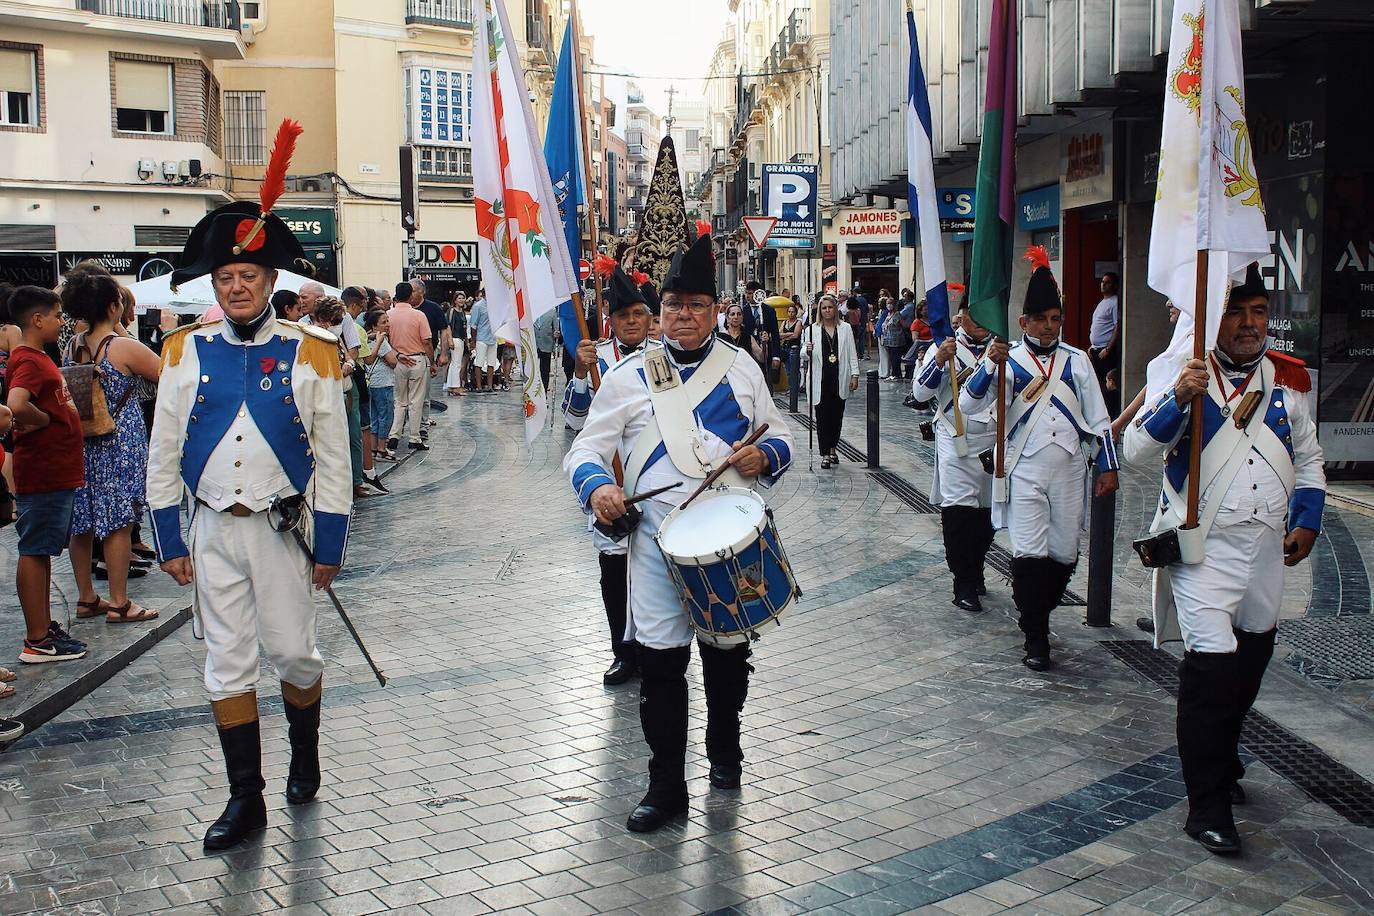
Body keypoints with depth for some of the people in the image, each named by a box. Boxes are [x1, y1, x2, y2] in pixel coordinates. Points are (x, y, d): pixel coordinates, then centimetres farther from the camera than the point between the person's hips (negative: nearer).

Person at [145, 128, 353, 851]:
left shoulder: (310, 354, -3)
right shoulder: (186, 352, 3)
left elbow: (333, 458, -2)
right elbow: (163, 453, 6)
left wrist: (329, 543, -4)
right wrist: (170, 539, 3)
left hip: (282, 528, -2)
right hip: (212, 530, 2)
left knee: (294, 655, 5)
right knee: (227, 667, 7)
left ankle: (305, 755, 34)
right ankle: (245, 798, 17)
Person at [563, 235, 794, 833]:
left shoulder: (741, 368, 8)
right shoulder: (629, 375, 3)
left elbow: (779, 437, 12)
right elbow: (586, 447, 1)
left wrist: (766, 455, -12)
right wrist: (596, 485, -21)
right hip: (659, 546, -1)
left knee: (729, 652, 15)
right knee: (661, 663, -1)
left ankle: (725, 748, 42)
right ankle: (666, 785, 13)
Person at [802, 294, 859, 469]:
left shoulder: (845, 328, 9)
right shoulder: (812, 330, 3)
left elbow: (852, 354, 9)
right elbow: (804, 355, 2)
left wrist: (855, 375, 1)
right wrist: (807, 351, -22)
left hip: (840, 380, 2)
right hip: (820, 381, -2)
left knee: (837, 415, 6)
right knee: (822, 416, -3)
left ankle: (832, 448, 23)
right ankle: (825, 454, 3)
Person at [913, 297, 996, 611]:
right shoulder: (944, 347, 0)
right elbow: (920, 392, -10)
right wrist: (939, 361, -22)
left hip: (993, 441, 4)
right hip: (956, 440, -4)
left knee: (987, 510, 12)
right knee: (958, 508, -13)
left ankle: (975, 572, 29)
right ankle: (964, 586, -9)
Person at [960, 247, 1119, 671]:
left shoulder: (1076, 360, 8)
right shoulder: (1008, 360, -1)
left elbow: (1098, 418, 11)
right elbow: (969, 404, -13)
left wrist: (1107, 467, 7)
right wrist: (989, 364, -26)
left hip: (1069, 472, 3)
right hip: (1025, 473, -3)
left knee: (1064, 555, 9)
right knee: (1029, 555, -10)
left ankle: (1037, 614, 32)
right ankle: (1036, 638, -1)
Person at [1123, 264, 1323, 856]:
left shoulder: (1290, 378, 8)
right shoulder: (1183, 375, -6)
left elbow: (1308, 458, 18)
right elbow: (1136, 450, -15)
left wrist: (1306, 520, 6)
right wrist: (1179, 400, -29)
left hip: (1267, 543, 6)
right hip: (1203, 545, -5)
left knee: (1252, 655, 16)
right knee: (1210, 663, -13)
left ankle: (1222, 762, 39)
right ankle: (1207, 807, -7)